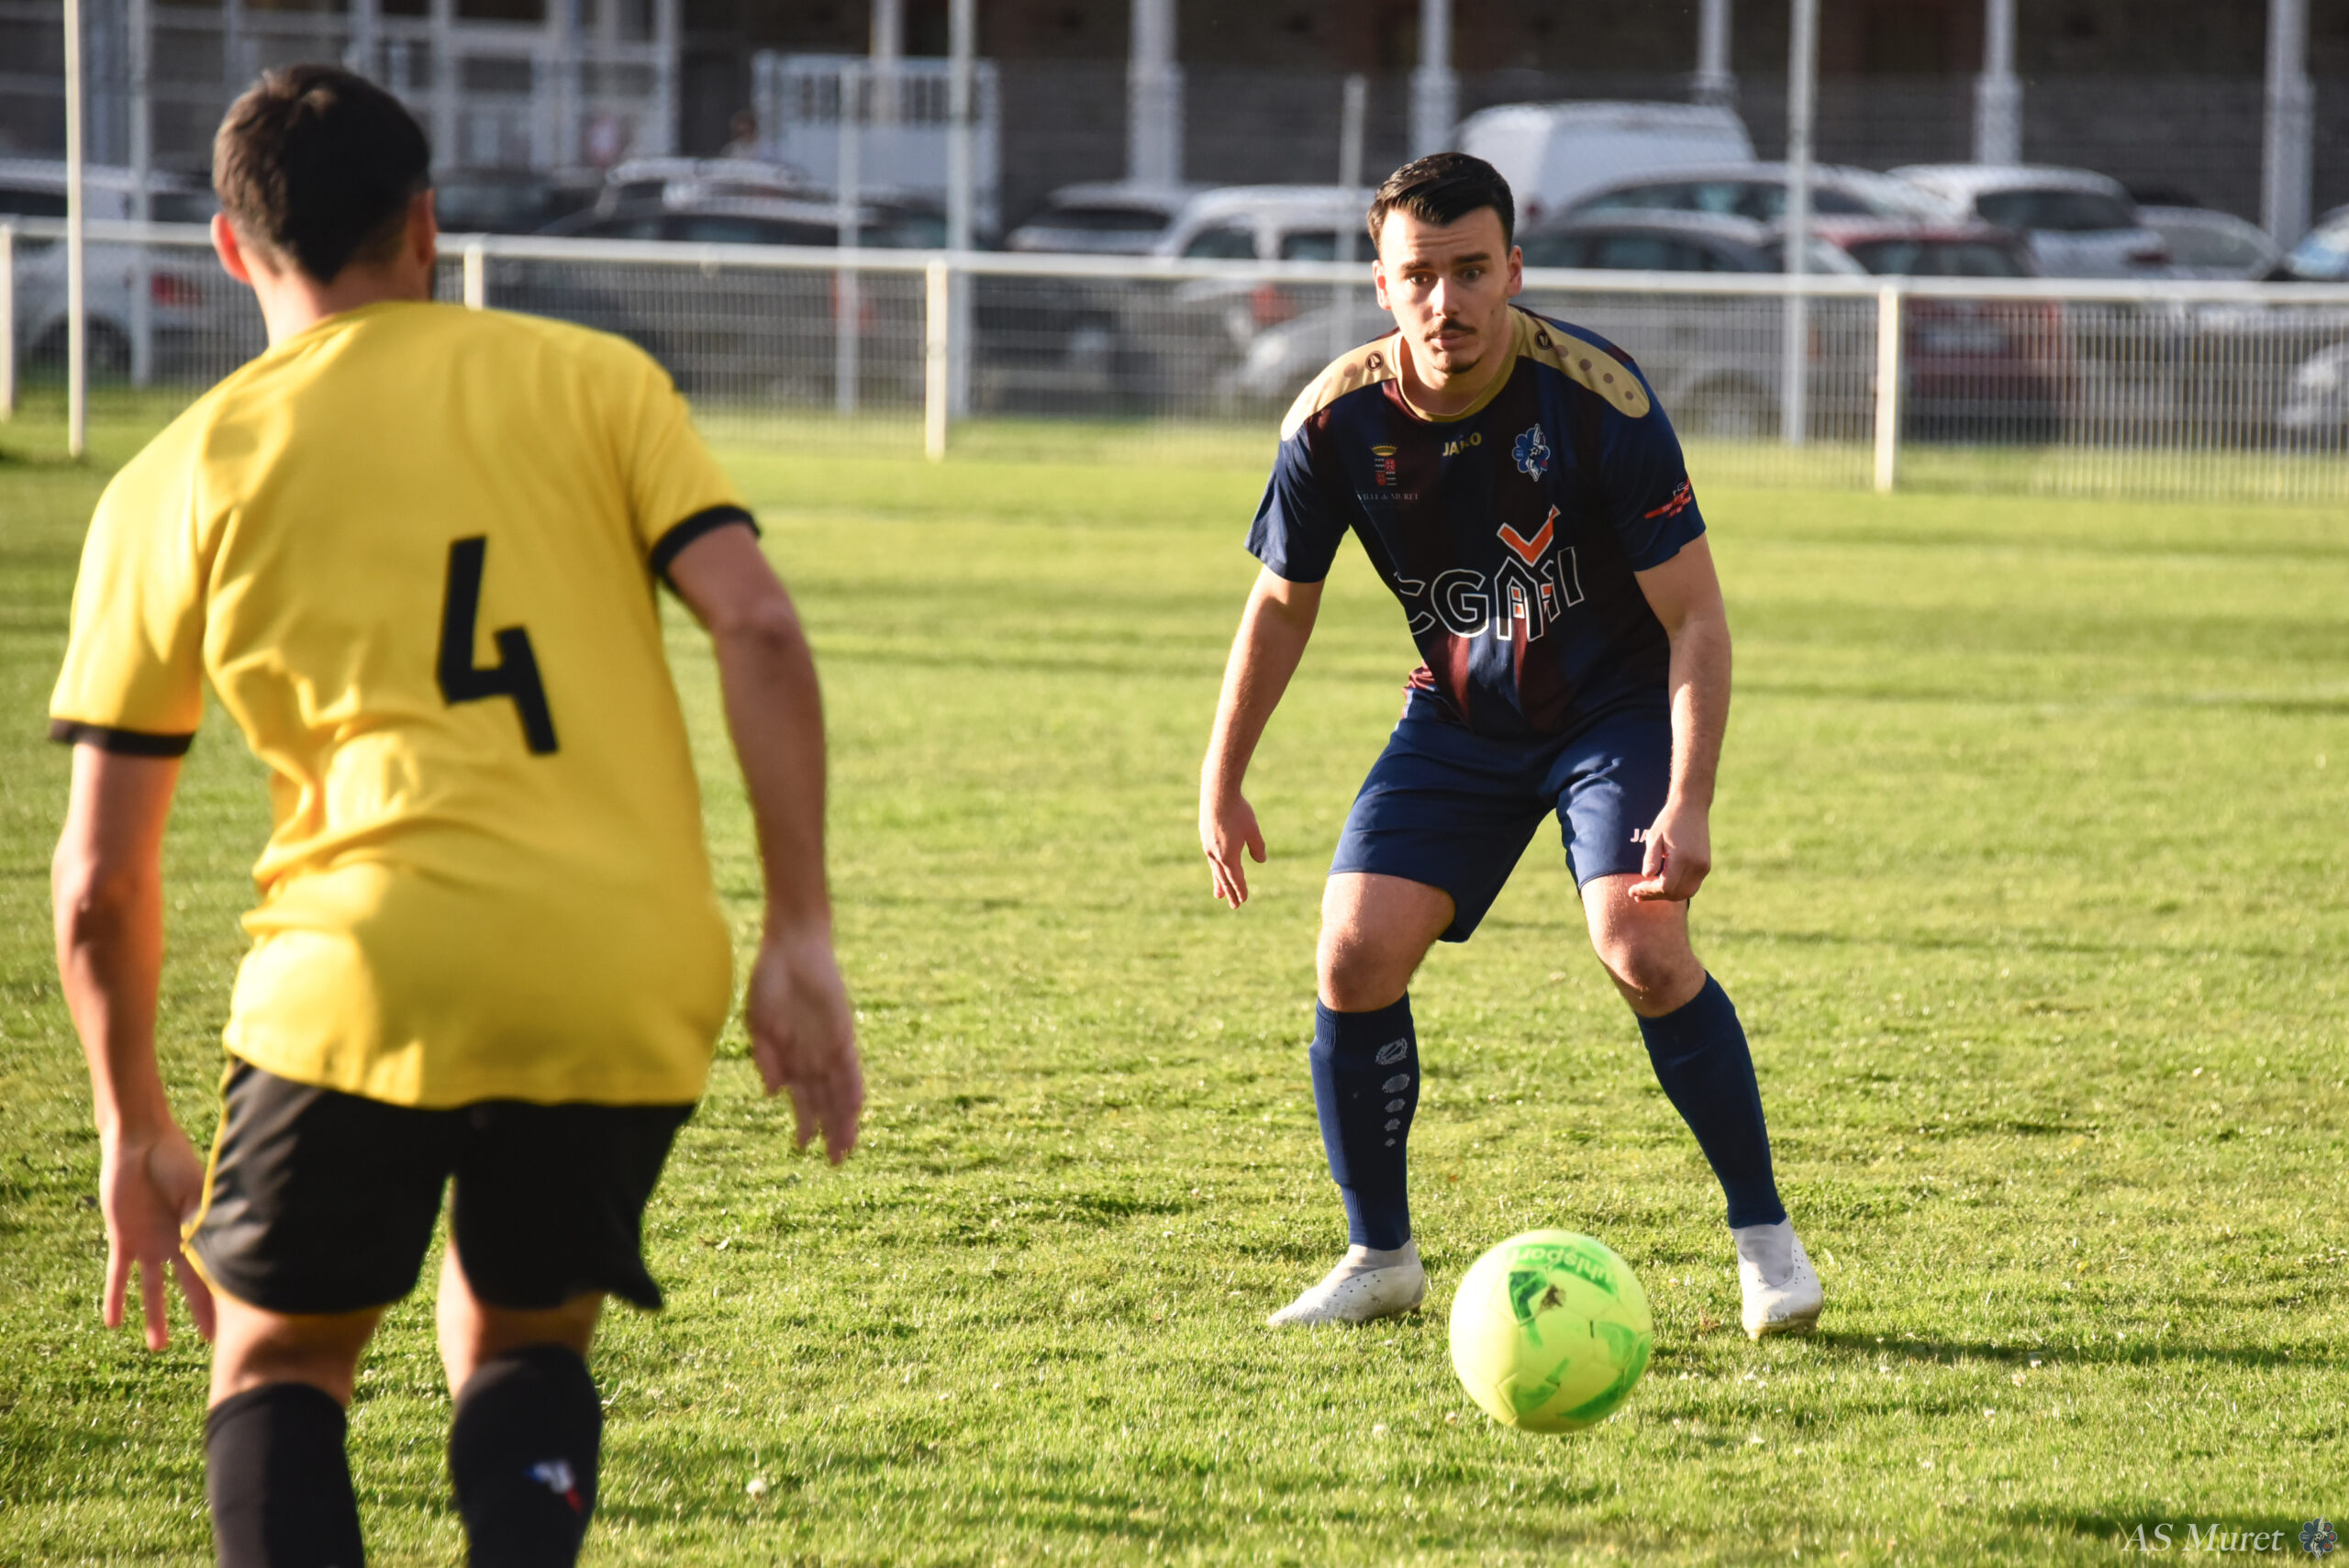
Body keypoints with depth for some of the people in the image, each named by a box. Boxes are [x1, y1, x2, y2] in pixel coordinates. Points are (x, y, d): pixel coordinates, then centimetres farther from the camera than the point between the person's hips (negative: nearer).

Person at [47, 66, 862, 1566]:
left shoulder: (181, 479, 10)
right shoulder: (590, 379, 12)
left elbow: (101, 879, 9)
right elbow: (758, 625, -2)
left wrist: (135, 1128, 21)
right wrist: (801, 933, 1)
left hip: (372, 971, -2)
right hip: (633, 982, 2)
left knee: (279, 1362, 18)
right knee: (524, 1350, 24)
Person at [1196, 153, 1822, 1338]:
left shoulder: (1593, 396, -25)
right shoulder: (1337, 421, -15)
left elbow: (1695, 621, -20)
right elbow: (1281, 603, 3)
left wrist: (1686, 807, -29)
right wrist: (1222, 785, 5)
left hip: (1616, 703, -3)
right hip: (1458, 717, 3)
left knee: (1643, 948, -23)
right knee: (1356, 961, -11)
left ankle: (1763, 1238, -7)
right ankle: (1380, 1257, 8)